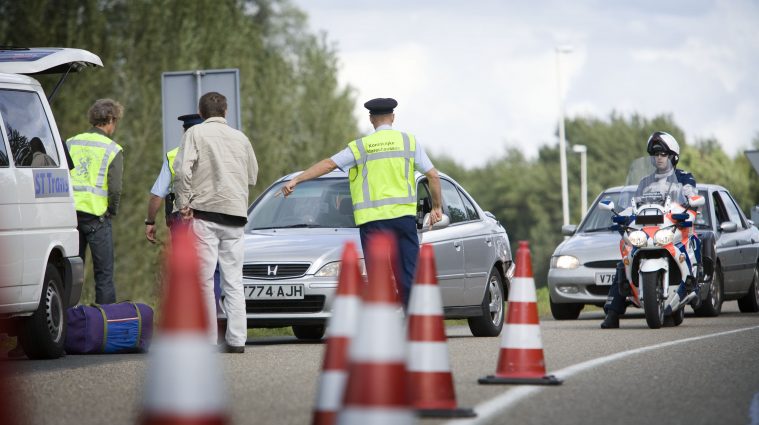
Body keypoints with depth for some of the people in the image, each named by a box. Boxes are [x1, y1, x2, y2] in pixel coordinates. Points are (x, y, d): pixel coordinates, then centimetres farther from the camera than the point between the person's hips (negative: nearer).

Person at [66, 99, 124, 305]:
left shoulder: (71, 143, 10)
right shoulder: (112, 150, -4)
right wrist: (112, 211, 4)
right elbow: (115, 189, -12)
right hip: (96, 215, -4)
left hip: (70, 214, 4)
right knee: (104, 273, 1)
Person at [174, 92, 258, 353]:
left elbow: (183, 169, -12)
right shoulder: (240, 138, 15)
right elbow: (252, 176, 18)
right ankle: (236, 339, 1)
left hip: (205, 212, -4)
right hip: (236, 214, 4)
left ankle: (207, 339, -4)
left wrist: (184, 203, -6)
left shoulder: (196, 133, 1)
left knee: (204, 278, -2)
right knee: (233, 280, 6)